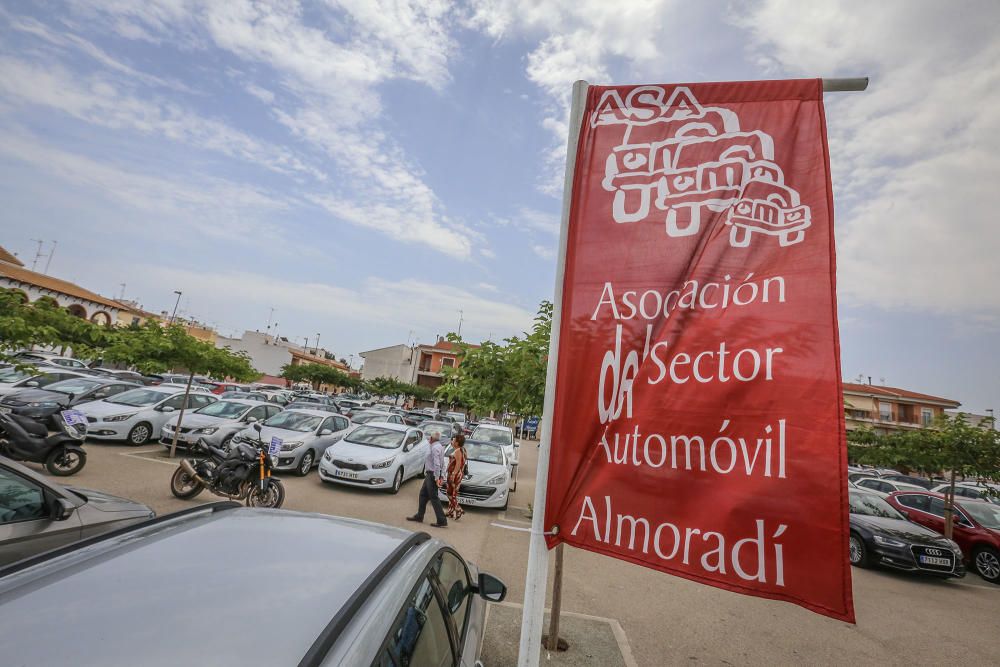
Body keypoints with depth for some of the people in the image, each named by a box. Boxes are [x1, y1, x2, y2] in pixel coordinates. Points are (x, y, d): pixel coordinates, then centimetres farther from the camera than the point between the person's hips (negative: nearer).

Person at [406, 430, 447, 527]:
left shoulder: (435, 448, -20)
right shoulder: (439, 447, 12)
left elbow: (437, 464, -26)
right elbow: (442, 464, 14)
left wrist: (437, 478, -24)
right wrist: (442, 476, 13)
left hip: (432, 475, -10)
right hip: (430, 474, 10)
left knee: (434, 498, -4)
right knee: (423, 494, 18)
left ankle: (442, 521, 0)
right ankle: (419, 516, 29)